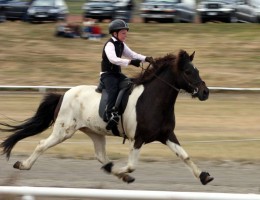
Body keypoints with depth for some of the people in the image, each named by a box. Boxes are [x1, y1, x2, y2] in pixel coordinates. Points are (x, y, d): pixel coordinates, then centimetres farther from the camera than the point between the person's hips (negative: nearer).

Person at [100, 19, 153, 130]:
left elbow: (132, 54, 13)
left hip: (117, 74, 9)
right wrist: (130, 62, -41)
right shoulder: (110, 45, -16)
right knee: (113, 90, -31)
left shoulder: (121, 45, 13)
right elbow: (113, 59, -32)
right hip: (107, 74, -9)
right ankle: (110, 114, -41)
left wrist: (146, 59, -5)